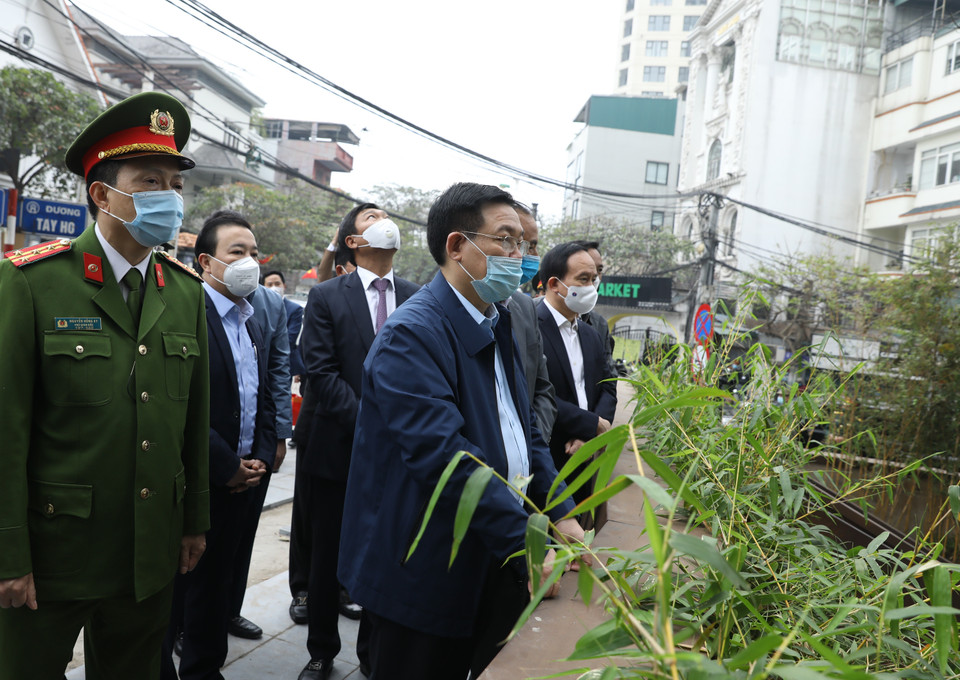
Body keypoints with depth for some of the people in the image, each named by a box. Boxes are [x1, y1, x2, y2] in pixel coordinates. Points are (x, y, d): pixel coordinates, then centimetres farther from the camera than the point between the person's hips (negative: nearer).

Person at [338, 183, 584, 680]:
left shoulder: (497, 326, 11)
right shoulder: (411, 335, -19)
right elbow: (445, 454, -28)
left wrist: (561, 514, 2)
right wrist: (528, 545, -28)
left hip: (492, 566, 8)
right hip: (425, 579, -8)